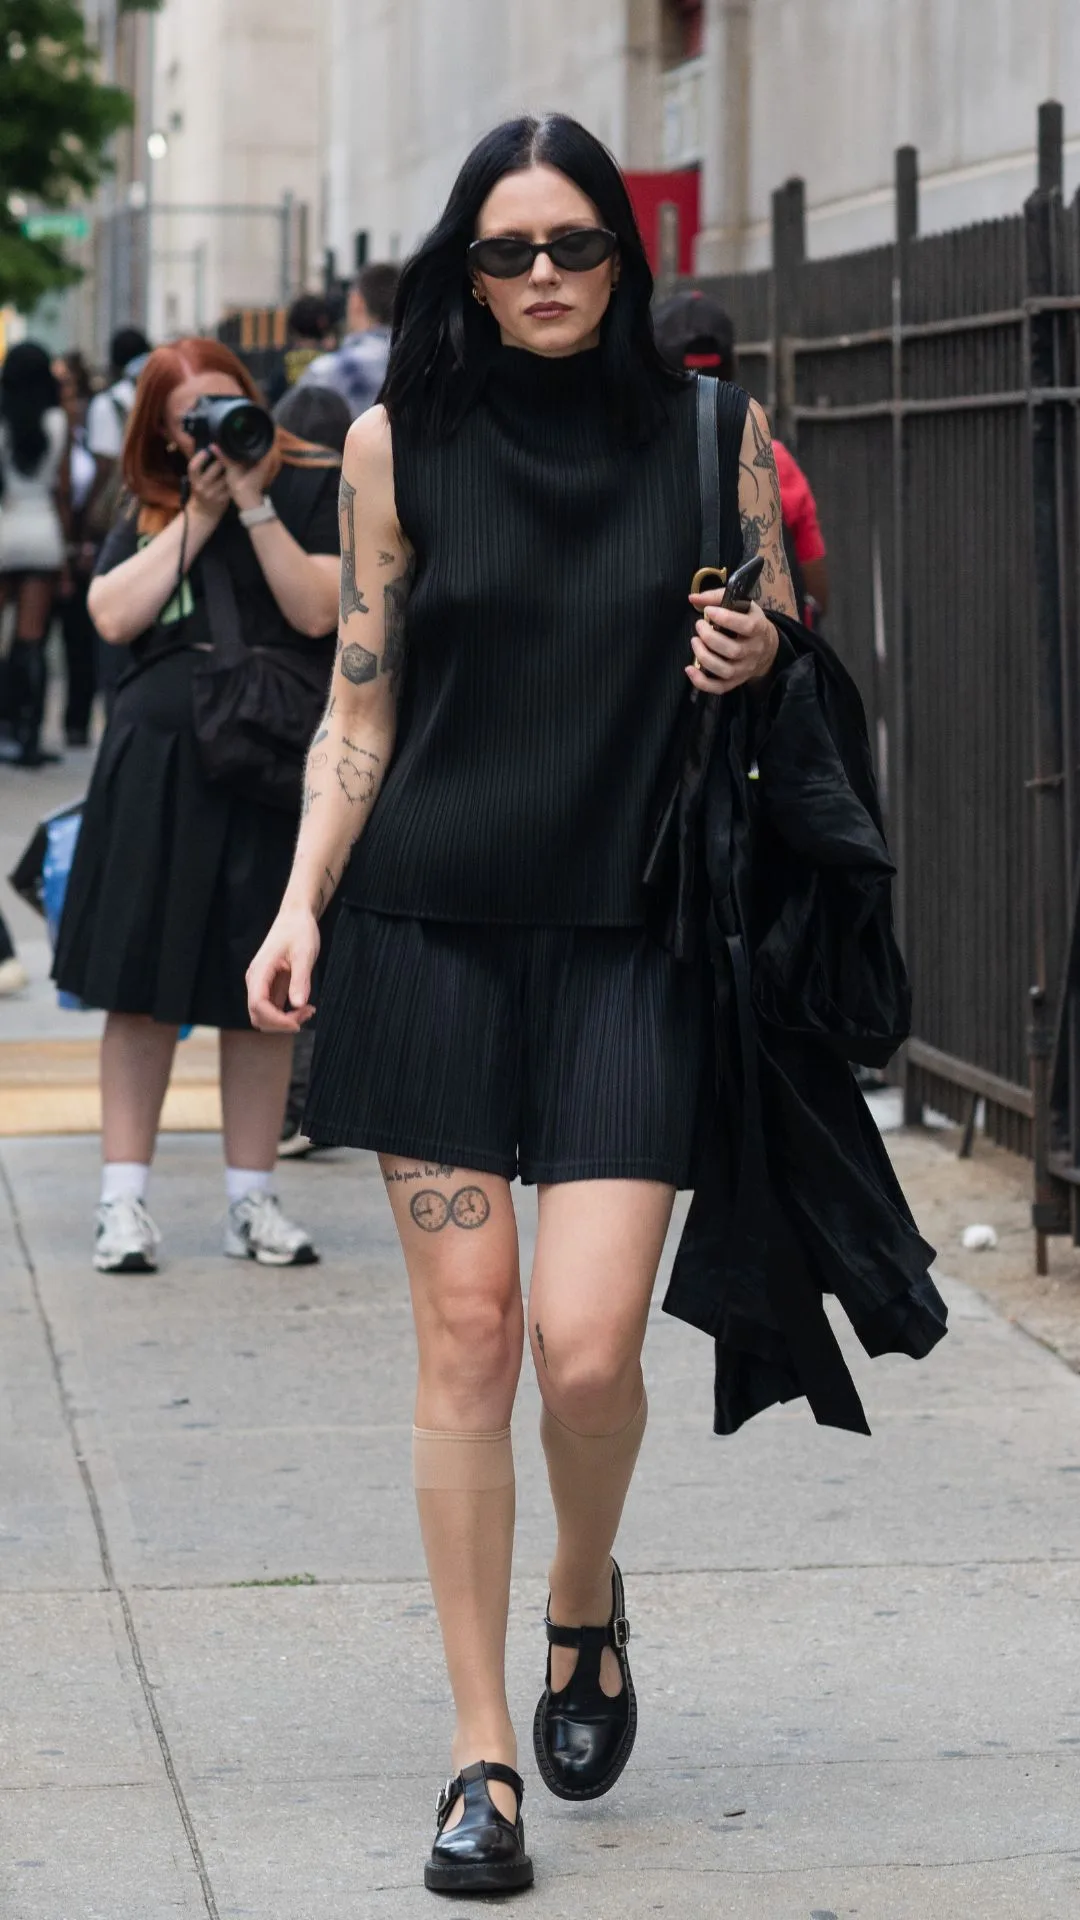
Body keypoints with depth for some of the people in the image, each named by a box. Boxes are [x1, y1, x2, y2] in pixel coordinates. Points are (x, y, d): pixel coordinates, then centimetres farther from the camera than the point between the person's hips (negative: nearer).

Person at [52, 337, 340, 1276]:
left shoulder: (317, 487, 3)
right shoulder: (149, 511, 11)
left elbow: (318, 610, -10)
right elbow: (113, 616, -5)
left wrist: (255, 503, -14)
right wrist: (200, 516, -6)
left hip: (272, 765, -1)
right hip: (157, 764, 1)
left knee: (259, 994, 6)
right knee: (143, 986, 1)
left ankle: (253, 1199, 15)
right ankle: (125, 1200, 6)